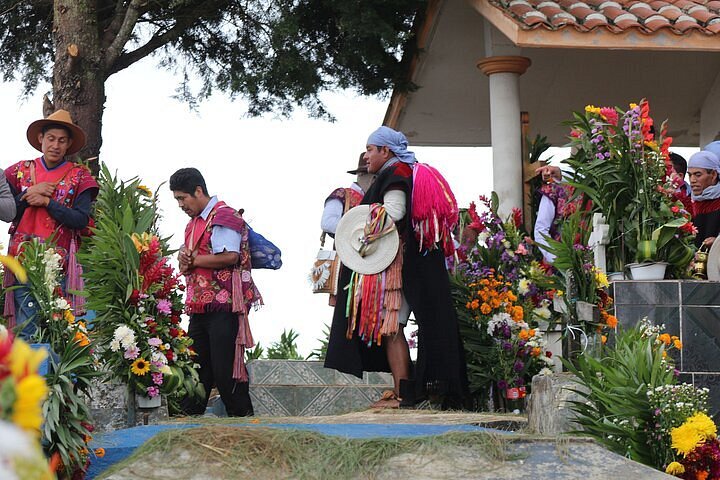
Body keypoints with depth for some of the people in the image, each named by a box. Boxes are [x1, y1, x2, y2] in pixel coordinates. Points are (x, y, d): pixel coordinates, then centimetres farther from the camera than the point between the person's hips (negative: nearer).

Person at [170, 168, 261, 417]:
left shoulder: (224, 215, -8)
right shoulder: (194, 222, 22)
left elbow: (230, 256, -21)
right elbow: (188, 256, 25)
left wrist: (192, 260, -10)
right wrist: (184, 260, 0)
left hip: (224, 305, -9)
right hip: (200, 307, 9)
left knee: (225, 368, -7)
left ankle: (243, 420, 0)